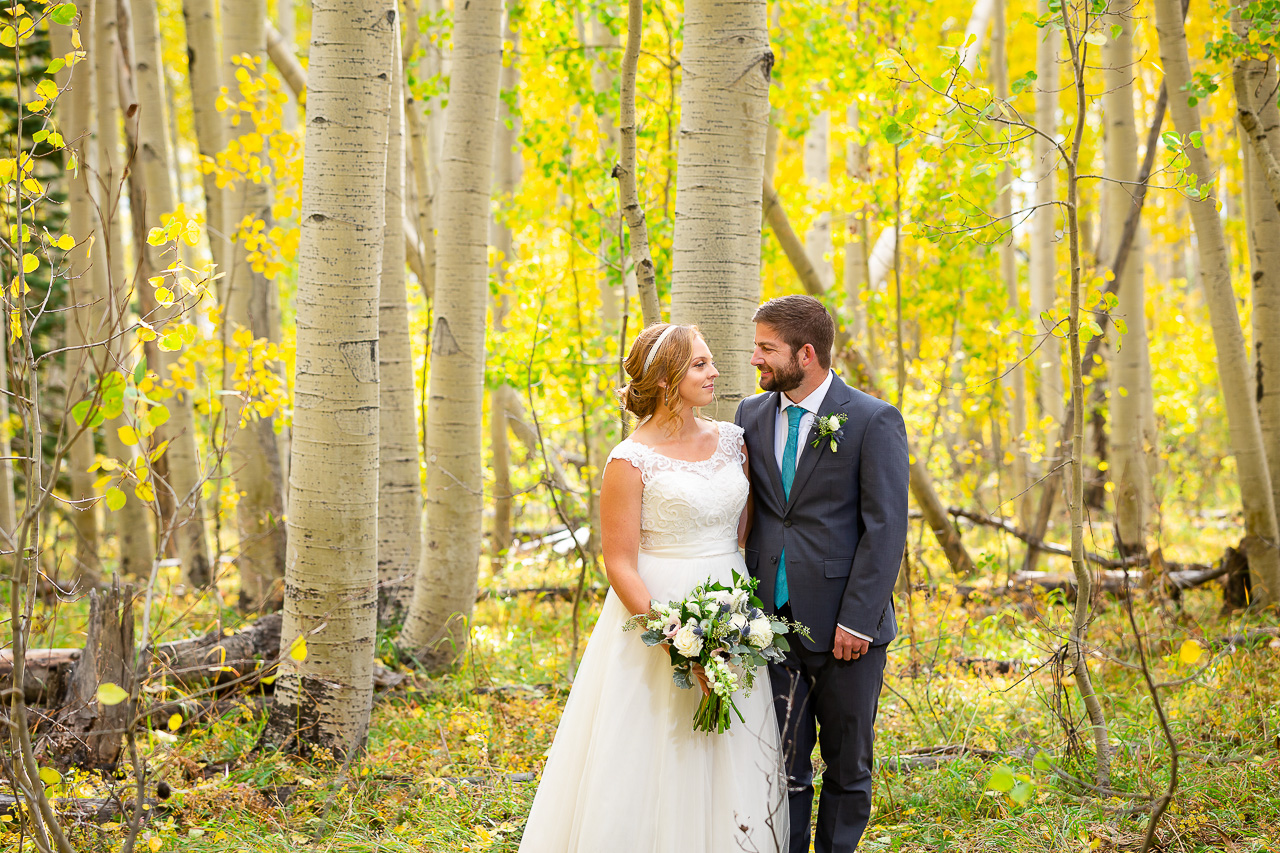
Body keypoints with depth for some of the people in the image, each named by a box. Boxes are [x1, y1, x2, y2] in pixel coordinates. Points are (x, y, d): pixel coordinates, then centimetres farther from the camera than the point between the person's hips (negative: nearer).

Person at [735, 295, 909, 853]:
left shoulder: (874, 421, -6)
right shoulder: (751, 416, 9)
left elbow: (886, 529, -9)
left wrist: (857, 619, -15)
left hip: (843, 629, -3)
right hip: (773, 620, 4)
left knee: (847, 768, 8)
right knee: (783, 766, 5)